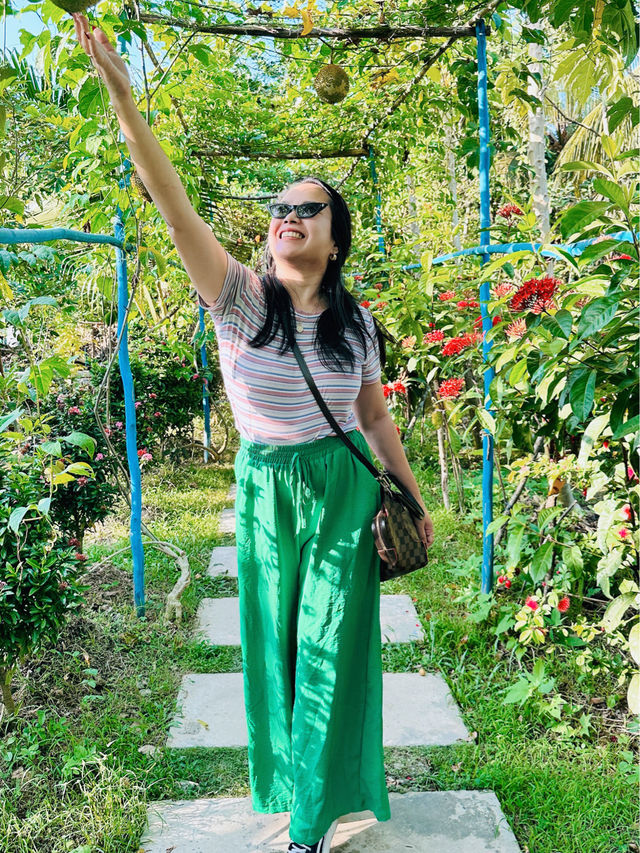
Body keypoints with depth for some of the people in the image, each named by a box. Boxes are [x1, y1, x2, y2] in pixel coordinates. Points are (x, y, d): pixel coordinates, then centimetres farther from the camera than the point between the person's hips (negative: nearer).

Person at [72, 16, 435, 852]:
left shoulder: (355, 322, -1)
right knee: (278, 645, 13)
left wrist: (413, 499, 12)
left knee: (332, 649, 6)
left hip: (343, 492, 1)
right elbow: (175, 207, -19)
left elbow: (375, 415, 8)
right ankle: (294, 780, 39)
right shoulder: (241, 299, -8)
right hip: (265, 492, 0)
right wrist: (122, 98, -28)